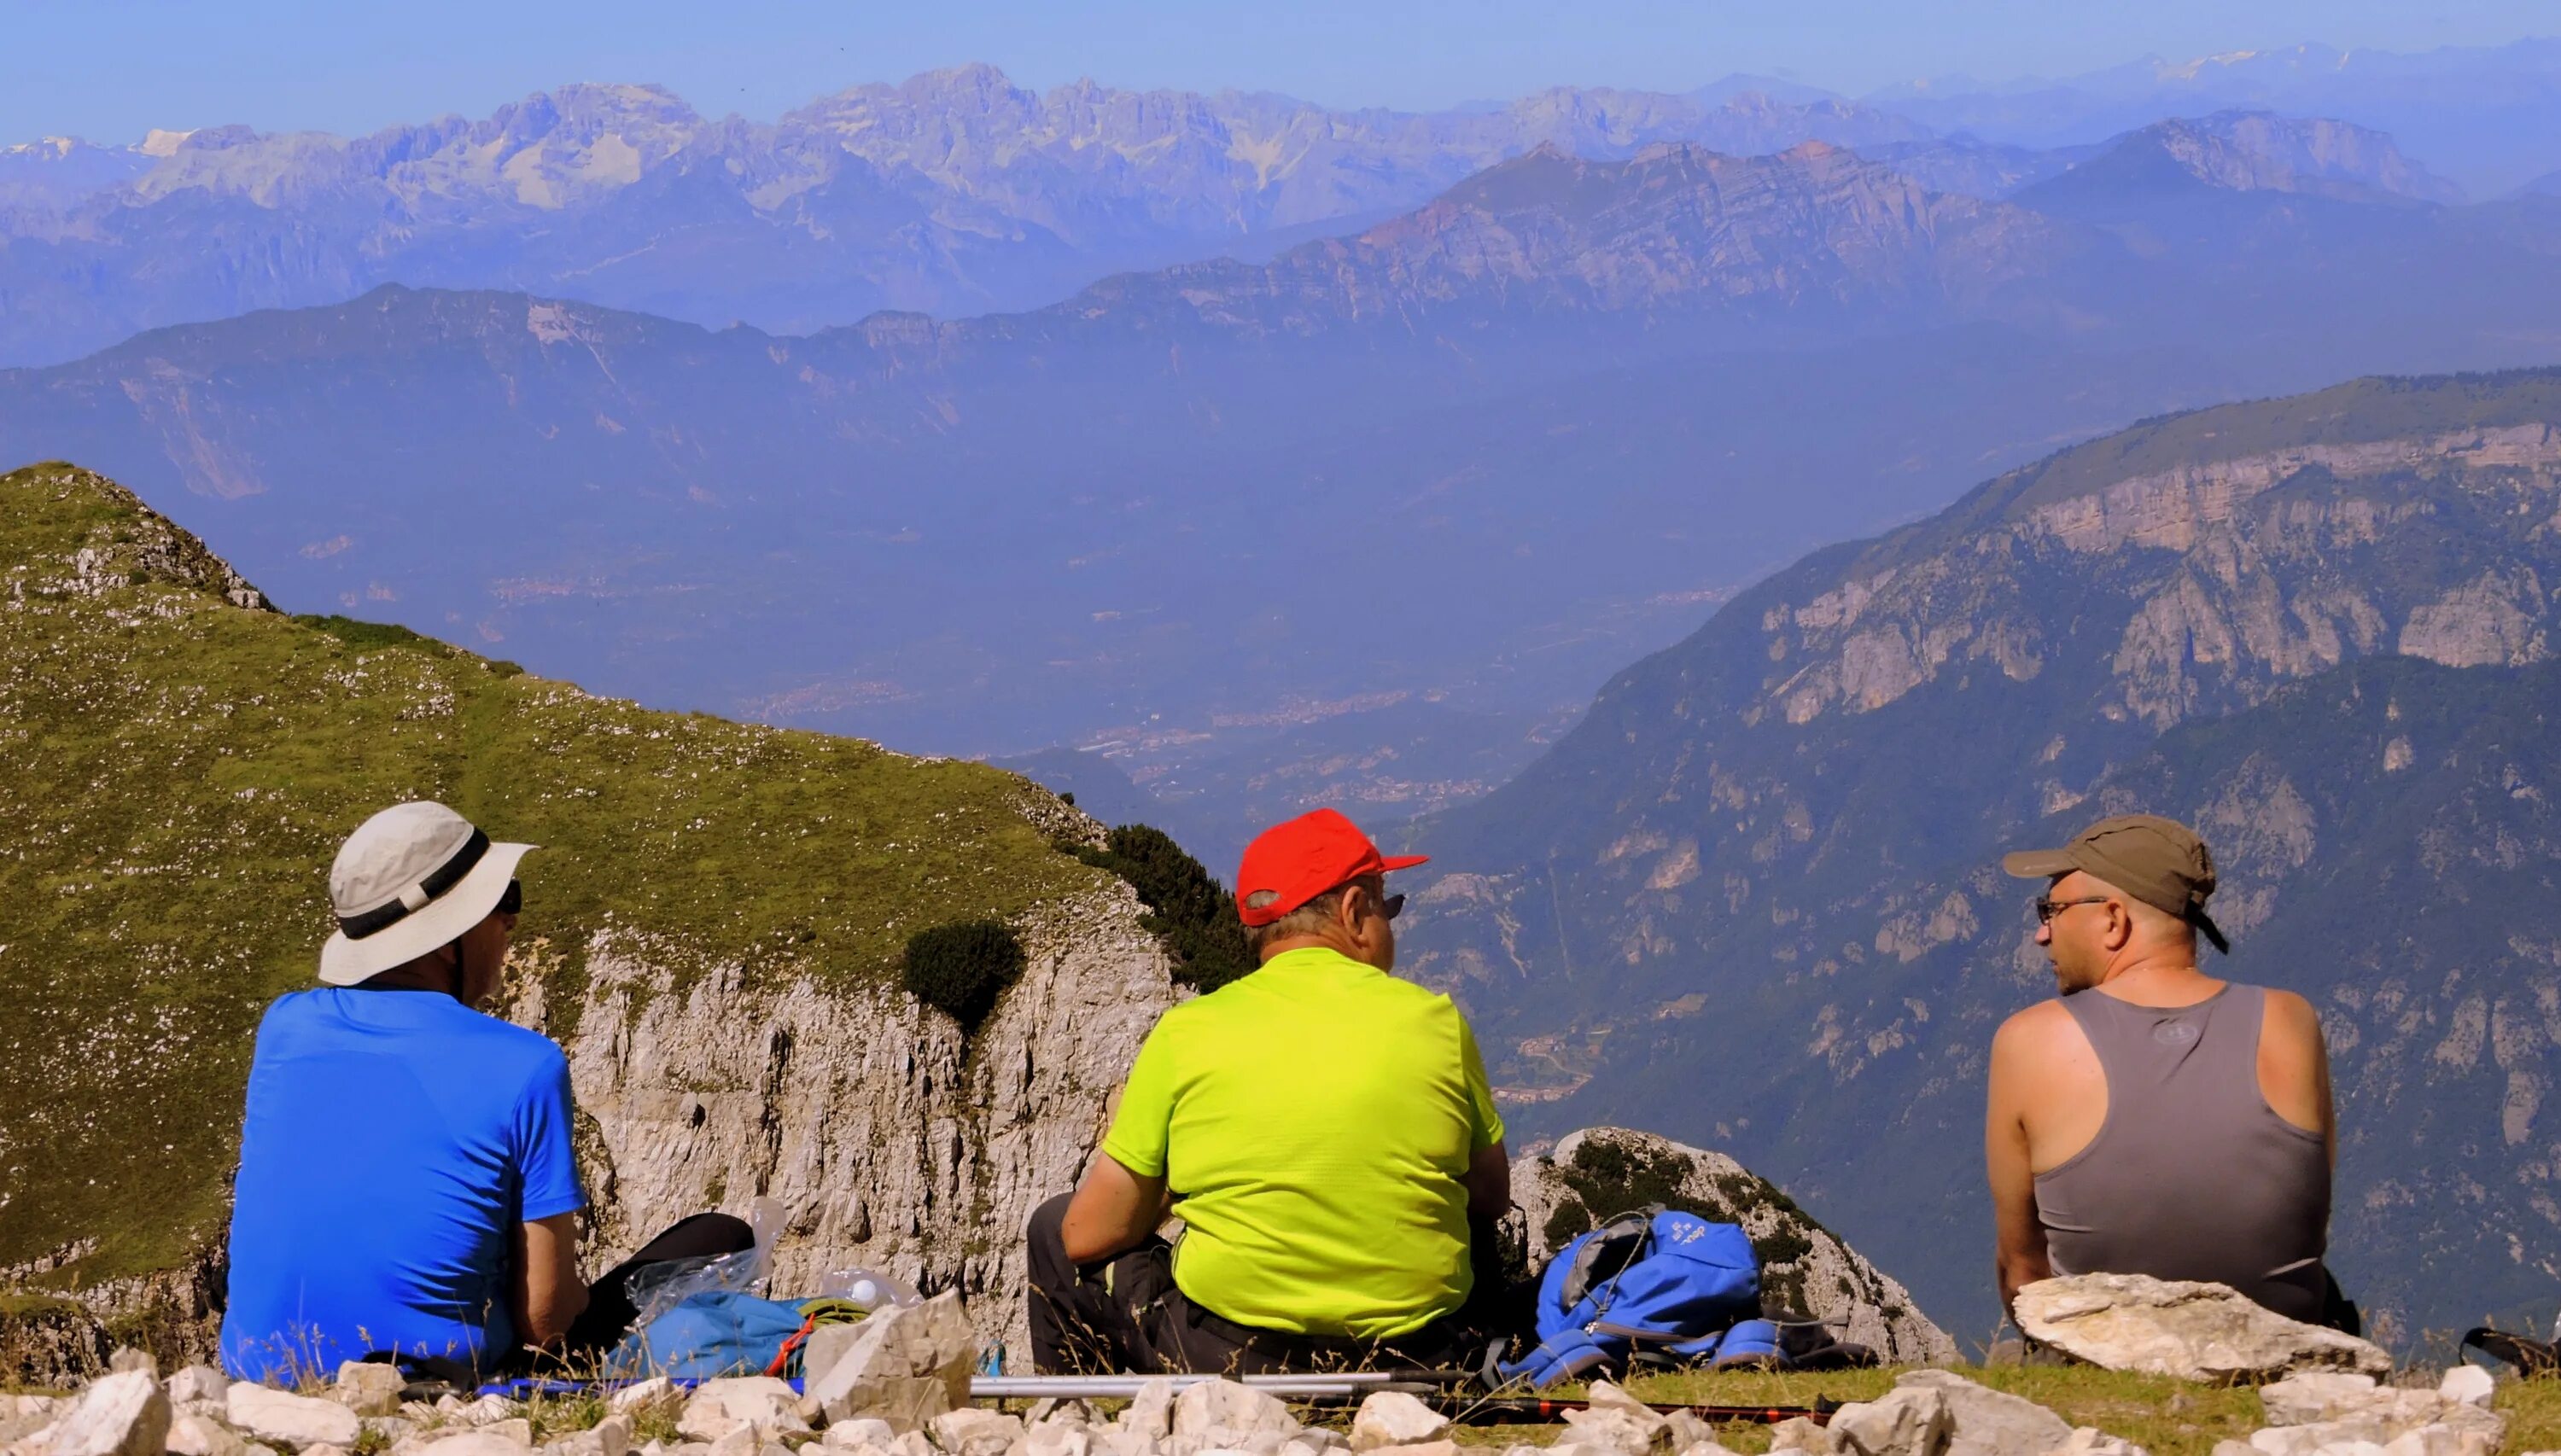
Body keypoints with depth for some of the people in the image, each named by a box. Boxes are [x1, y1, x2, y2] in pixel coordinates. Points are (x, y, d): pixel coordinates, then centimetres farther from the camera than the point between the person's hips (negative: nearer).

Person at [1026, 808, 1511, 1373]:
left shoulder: (1186, 1033, -7)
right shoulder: (1436, 1022, -3)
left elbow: (1089, 1235, -3)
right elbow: (1491, 1202, 11)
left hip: (1230, 1363, -2)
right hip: (1421, 1360, 2)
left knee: (1055, 1229, 23)